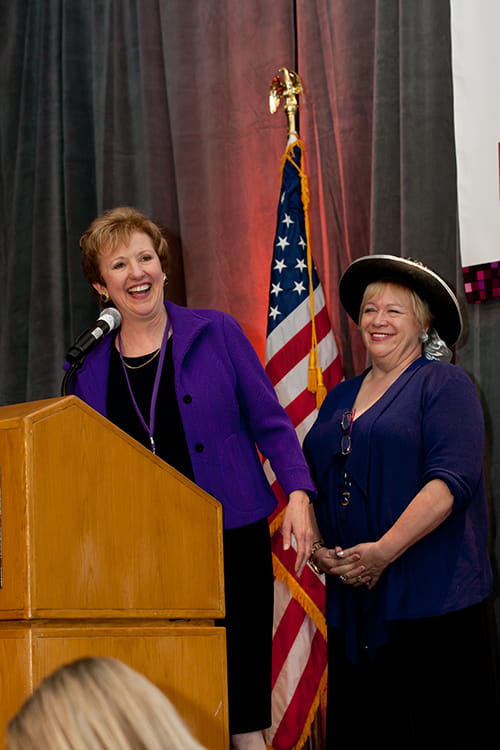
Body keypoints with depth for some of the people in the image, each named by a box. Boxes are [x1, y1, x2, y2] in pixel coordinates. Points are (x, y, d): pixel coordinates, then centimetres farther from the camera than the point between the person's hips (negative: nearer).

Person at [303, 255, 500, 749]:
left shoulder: (443, 384, -1)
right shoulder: (340, 398, 18)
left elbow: (452, 478, -14)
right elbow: (311, 485, 19)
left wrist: (384, 551, -21)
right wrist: (317, 548, -1)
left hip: (431, 599, -6)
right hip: (352, 601, 6)